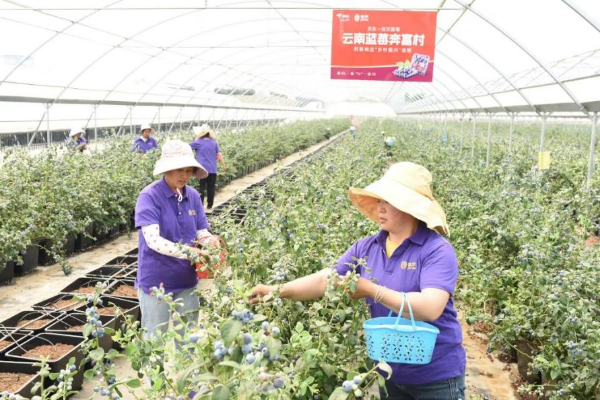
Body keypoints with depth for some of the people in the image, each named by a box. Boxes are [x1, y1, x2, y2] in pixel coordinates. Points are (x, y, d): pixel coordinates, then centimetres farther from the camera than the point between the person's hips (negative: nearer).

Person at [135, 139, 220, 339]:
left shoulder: (193, 196, 1)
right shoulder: (149, 196, -16)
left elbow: (202, 232, 5)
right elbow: (153, 240, -27)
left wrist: (210, 241, -19)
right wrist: (186, 251, -40)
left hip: (187, 280, 5)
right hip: (156, 281, -5)